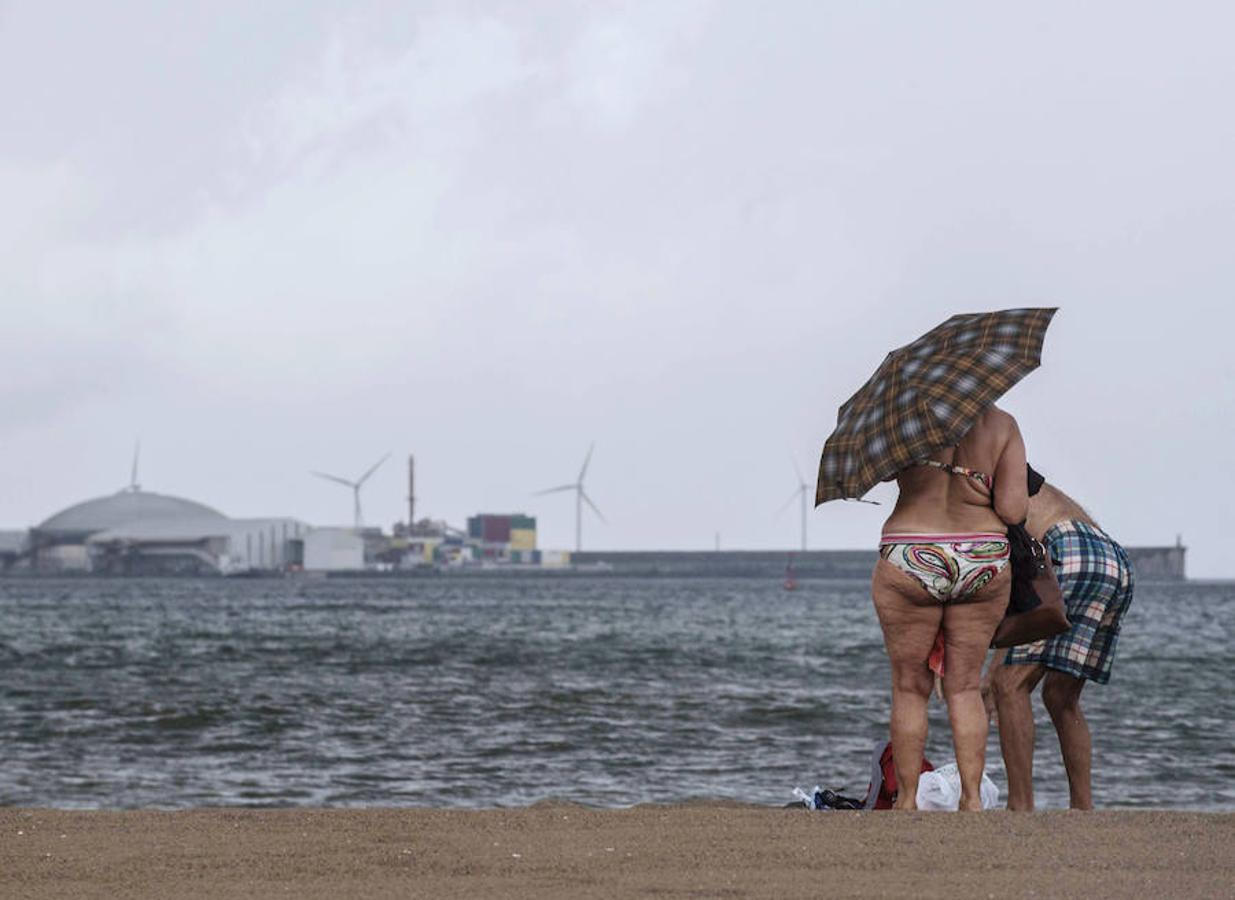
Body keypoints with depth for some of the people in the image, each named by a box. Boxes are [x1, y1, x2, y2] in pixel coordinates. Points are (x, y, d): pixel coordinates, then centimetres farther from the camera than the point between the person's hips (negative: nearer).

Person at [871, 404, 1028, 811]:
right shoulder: (1002, 425, -2)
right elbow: (1013, 511, -5)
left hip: (910, 562, -2)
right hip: (983, 563, 2)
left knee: (909, 688, 9)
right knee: (965, 688, 12)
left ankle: (906, 801, 8)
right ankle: (972, 799, 7)